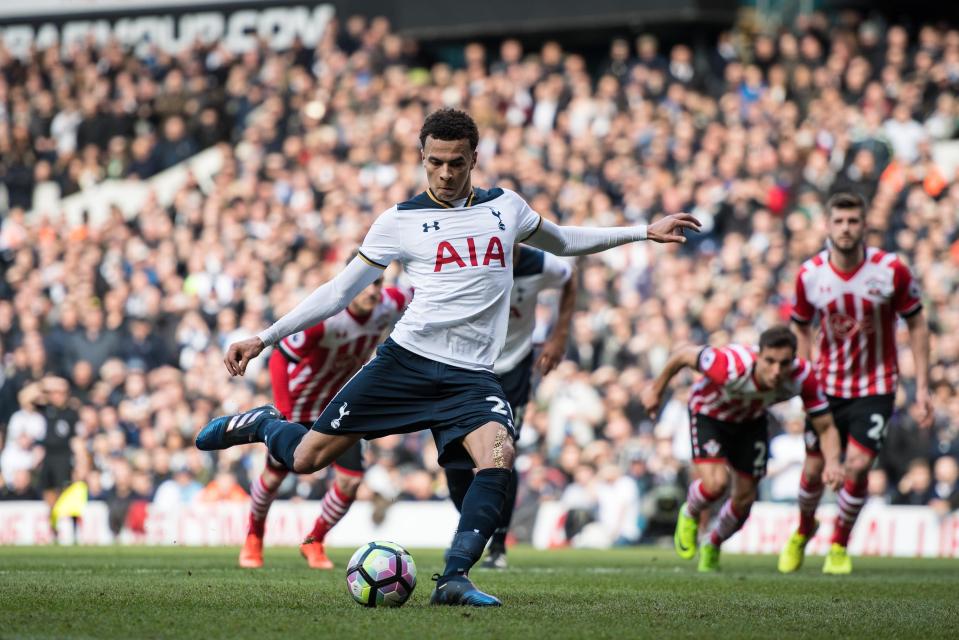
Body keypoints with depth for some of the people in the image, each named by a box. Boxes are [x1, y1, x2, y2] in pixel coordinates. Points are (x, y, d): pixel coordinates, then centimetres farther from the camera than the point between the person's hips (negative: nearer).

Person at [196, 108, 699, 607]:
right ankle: (261, 423, 31)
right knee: (306, 458, -3)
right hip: (406, 360, -1)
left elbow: (562, 241, 29)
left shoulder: (505, 207, 10)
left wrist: (644, 232, 25)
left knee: (498, 458, -28)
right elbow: (338, 292, 6)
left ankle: (454, 578, -26)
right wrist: (264, 338, 0)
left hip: (471, 377, 2)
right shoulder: (400, 221, 2)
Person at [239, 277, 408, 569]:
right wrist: (283, 412, -30)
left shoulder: (388, 305, -19)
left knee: (350, 480, -8)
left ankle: (314, 543, 18)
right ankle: (254, 538, 39)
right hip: (298, 405, -4)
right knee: (274, 477, 9)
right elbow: (280, 357, -28)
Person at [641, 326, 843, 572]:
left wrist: (832, 462, -43)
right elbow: (684, 354, -25)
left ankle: (711, 547, 39)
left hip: (752, 420, 4)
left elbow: (826, 427, -22)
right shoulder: (731, 366, -43)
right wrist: (656, 389, -9)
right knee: (716, 483, -25)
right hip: (709, 413, -4)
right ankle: (690, 515, 13)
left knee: (744, 499, 6)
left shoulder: (803, 377, -34)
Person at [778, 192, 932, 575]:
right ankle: (804, 530, 38)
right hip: (828, 385, 2)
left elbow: (916, 326, -4)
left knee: (857, 466, -15)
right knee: (814, 469, 4)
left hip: (876, 387, -2)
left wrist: (922, 388, -6)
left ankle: (840, 544, 10)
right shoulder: (810, 274, -8)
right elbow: (802, 328, 9)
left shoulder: (891, 270, -14)